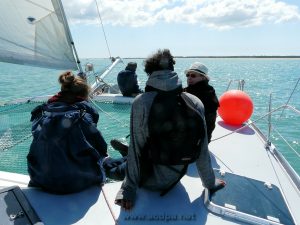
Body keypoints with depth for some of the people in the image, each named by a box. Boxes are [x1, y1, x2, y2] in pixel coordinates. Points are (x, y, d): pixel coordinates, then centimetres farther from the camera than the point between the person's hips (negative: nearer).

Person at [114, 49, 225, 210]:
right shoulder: (195, 103, -13)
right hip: (175, 178, 3)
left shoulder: (140, 102, -20)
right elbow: (202, 150, -8)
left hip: (150, 181, -2)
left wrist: (129, 190, -7)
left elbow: (135, 148, -18)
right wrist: (210, 182, 7)